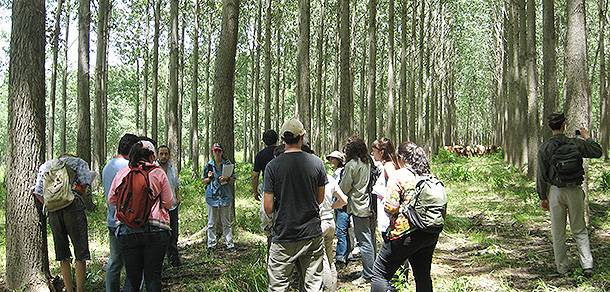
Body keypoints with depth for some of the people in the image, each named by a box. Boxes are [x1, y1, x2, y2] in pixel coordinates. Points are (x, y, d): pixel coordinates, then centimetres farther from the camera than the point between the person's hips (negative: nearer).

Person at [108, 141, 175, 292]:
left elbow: (111, 200, 15)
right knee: (153, 278, 5)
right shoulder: (158, 173, 0)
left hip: (127, 230, 2)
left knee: (133, 279, 10)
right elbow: (169, 202, 2)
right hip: (155, 231, -2)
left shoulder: (122, 173, 6)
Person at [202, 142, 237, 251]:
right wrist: (209, 178, -7)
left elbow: (234, 179, 7)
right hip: (212, 196, 1)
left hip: (225, 196, -1)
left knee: (226, 222, 4)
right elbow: (203, 180, 13)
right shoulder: (209, 165, 6)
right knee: (211, 223, 6)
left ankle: (229, 243, 10)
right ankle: (211, 244, 14)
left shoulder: (227, 164, 4)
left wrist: (227, 178, -13)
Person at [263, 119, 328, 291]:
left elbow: (268, 208, -7)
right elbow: (320, 199, 9)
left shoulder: (272, 166, -8)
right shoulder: (317, 163, -2)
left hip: (284, 237, -2)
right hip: (313, 235, 3)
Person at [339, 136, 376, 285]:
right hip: (371, 206, 7)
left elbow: (343, 189, -7)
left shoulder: (352, 165, -13)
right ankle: (373, 271, 25)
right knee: (371, 240, 16)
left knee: (365, 242, -2)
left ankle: (368, 275, 3)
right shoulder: (370, 162, 5)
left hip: (359, 208, -7)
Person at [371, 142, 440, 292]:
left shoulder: (398, 176, -10)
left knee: (380, 273, 3)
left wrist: (385, 201, 4)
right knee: (423, 276, 18)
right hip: (431, 234, 7)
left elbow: (391, 207, -18)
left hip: (405, 233, -7)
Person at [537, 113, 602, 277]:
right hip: (575, 191, 1)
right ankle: (587, 265, 3)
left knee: (558, 233, 8)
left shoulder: (544, 148, -6)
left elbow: (541, 175, -4)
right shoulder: (576, 144, -6)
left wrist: (543, 197, 4)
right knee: (580, 231, 11)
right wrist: (587, 138, 25)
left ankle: (562, 268, 14)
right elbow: (597, 152, 9)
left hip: (556, 192, 0)